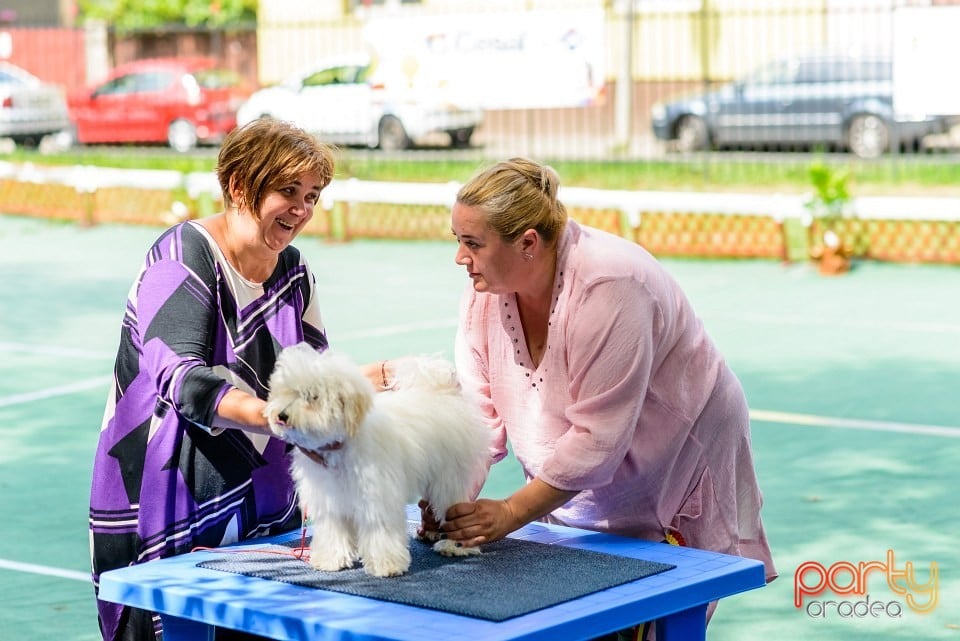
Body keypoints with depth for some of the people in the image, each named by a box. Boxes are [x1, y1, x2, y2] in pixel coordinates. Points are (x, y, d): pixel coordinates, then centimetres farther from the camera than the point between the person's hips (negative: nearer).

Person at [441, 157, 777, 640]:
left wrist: (512, 512, -30)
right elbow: (479, 410, -9)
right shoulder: (486, 290, -10)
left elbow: (597, 439, -31)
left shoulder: (607, 287, -31)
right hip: (577, 492, 6)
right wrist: (454, 498, -24)